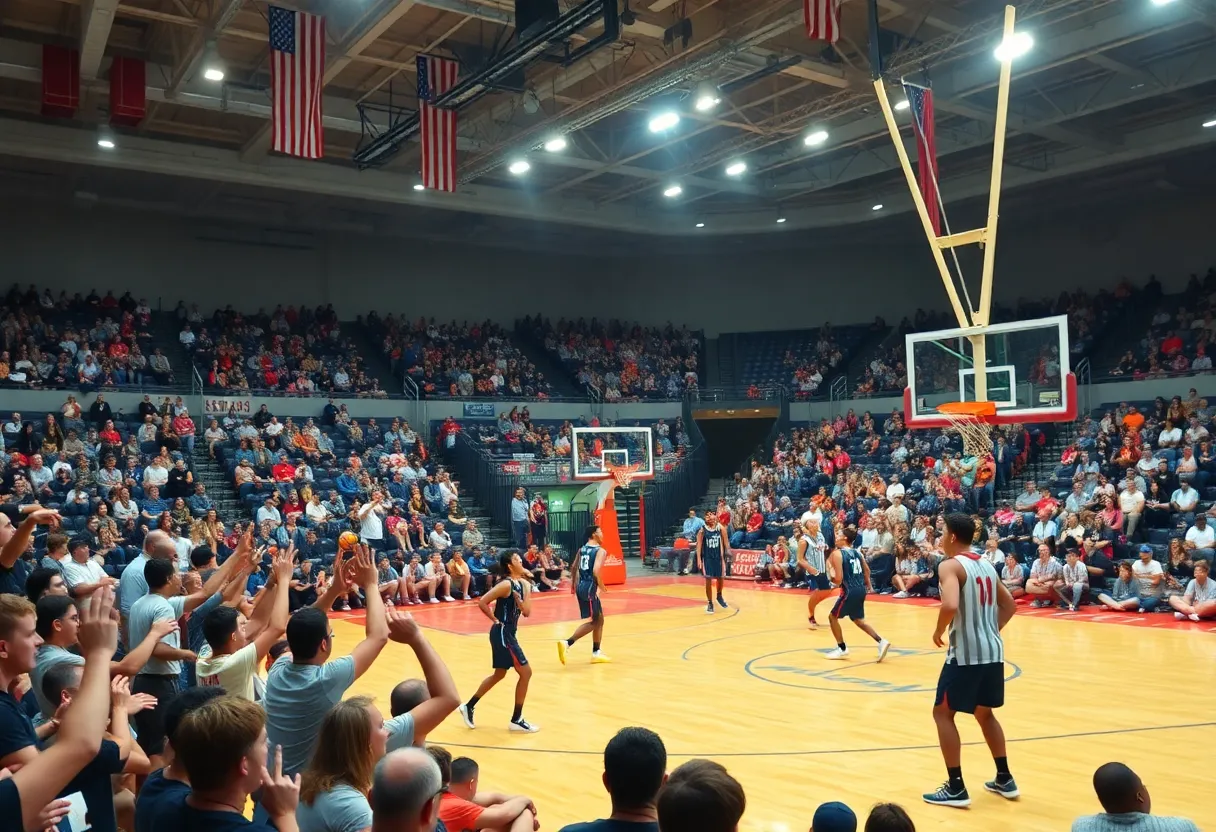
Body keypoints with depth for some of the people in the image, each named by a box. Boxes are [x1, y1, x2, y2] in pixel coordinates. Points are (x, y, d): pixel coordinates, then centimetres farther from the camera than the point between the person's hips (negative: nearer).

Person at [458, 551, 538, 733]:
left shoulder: (520, 583, 8)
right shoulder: (507, 584, -18)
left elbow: (526, 611, 0)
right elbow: (482, 602, -23)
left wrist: (526, 588, -8)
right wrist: (496, 621, -13)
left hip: (508, 633, 10)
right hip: (503, 633, -10)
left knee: (499, 674, 20)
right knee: (525, 672, -5)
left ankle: (468, 707, 31)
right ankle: (517, 720, 6)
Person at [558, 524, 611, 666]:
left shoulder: (582, 549, 13)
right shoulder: (600, 551, -11)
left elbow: (574, 567, 21)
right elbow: (596, 571, -24)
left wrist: (574, 584, 33)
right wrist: (602, 587, -11)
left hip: (581, 586, 9)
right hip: (590, 588, -9)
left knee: (599, 619, 18)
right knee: (591, 621, -4)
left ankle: (596, 653, 22)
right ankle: (567, 643, -17)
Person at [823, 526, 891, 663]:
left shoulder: (837, 553, -12)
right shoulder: (856, 552, 12)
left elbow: (839, 579, -18)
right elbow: (867, 570, 23)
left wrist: (830, 570, 0)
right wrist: (868, 585, 37)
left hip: (850, 591, -8)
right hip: (860, 590, 8)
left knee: (833, 617, 10)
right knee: (858, 620, 23)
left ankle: (842, 648, 14)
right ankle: (881, 641, 12)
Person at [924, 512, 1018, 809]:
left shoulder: (950, 565, -13)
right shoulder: (986, 565, 12)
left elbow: (950, 606, -29)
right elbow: (1009, 605, 20)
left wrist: (938, 632, -12)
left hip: (966, 653, -8)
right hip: (993, 651, 8)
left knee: (943, 713, 5)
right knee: (985, 714, 24)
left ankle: (956, 788, 5)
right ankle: (1004, 779, 30)